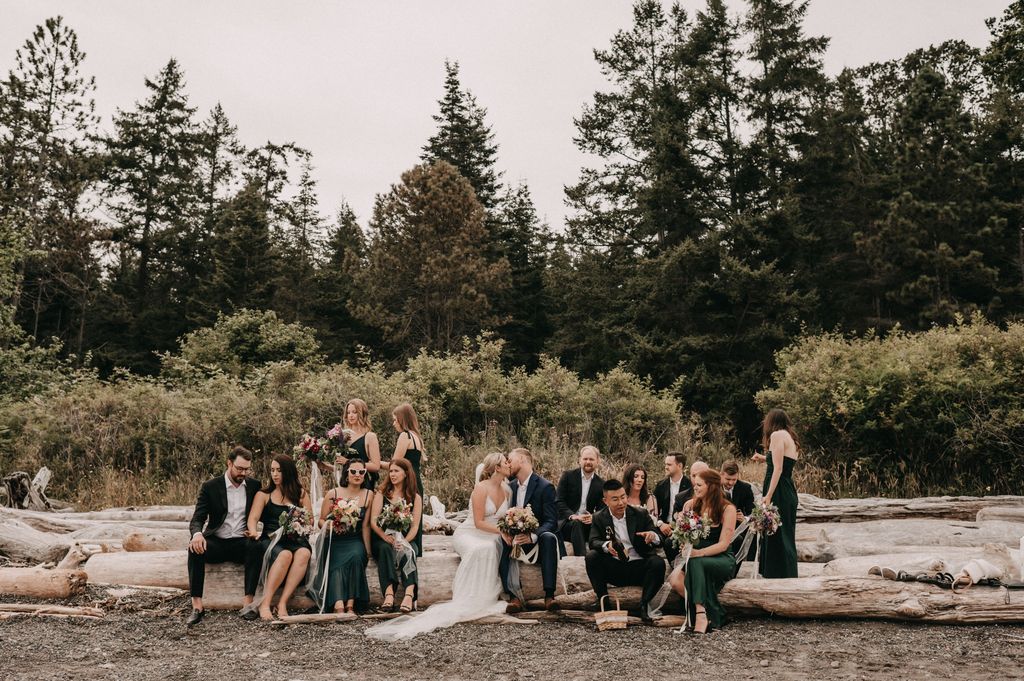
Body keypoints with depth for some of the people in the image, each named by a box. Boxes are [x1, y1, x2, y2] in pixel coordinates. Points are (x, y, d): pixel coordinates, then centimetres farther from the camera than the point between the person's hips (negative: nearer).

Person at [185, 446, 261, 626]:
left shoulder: (254, 486, 7)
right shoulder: (210, 487, 0)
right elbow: (197, 519, -6)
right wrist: (197, 534, -30)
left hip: (241, 543, 1)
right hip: (217, 542, 0)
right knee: (195, 547, -33)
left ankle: (248, 601, -34)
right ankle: (197, 606, -32)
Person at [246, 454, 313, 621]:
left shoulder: (301, 494, 17)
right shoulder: (263, 495, 14)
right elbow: (253, 518, 1)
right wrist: (253, 532, -21)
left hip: (296, 539, 2)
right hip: (270, 539, -1)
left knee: (304, 553, -34)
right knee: (285, 555, -36)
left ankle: (282, 603, -34)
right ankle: (265, 603, -32)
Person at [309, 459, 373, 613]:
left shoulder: (368, 495, 3)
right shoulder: (333, 494, 1)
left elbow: (366, 525, 3)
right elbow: (320, 520, 7)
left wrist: (367, 550, -1)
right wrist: (327, 525, -17)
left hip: (355, 541, 0)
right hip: (334, 541, 0)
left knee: (356, 556, -33)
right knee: (337, 566, -30)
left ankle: (351, 604, -31)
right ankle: (339, 606, -45)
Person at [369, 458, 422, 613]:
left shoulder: (415, 498, 12)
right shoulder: (382, 494, 12)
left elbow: (415, 527, 2)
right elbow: (373, 522, 2)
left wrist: (404, 541, -17)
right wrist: (386, 537, -16)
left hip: (406, 540, 0)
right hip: (382, 540, 0)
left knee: (406, 552, -34)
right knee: (386, 548, -34)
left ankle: (409, 594, -53)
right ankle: (389, 593, -50)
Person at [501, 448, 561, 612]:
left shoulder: (545, 487, -9)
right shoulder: (511, 486, 11)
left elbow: (551, 522, -15)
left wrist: (532, 536, -34)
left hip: (537, 541, -4)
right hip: (517, 540, 4)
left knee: (549, 537, -37)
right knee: (502, 542, -28)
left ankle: (549, 595, -39)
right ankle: (515, 596, -34)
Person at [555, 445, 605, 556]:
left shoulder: (601, 484, 10)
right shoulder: (568, 476, 2)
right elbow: (558, 501, -4)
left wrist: (593, 517, -18)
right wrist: (572, 516, -22)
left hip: (587, 524, 3)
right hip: (566, 522, -2)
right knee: (576, 524, -35)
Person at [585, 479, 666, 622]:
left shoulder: (641, 514, 3)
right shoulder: (599, 518, 4)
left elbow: (660, 541, -1)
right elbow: (593, 542, -11)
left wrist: (653, 536, -27)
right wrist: (607, 546, -35)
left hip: (638, 567, 0)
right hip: (613, 568, 0)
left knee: (658, 562, -29)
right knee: (591, 556, -25)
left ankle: (643, 604, -14)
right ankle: (603, 600, -12)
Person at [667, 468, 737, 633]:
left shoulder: (727, 509, -6)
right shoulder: (690, 505, 6)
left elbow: (723, 544, -11)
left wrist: (699, 553, -26)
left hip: (722, 559, -4)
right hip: (694, 557, 4)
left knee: (696, 563, -37)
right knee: (675, 580, -28)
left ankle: (701, 615, -36)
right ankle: (710, 613, -13)